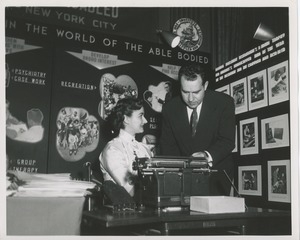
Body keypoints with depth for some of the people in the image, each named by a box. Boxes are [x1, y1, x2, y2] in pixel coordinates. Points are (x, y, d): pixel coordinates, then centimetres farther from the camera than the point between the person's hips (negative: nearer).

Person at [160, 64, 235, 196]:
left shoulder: (224, 102, -8)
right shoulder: (170, 108, -1)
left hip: (216, 172, -1)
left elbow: (227, 141, -12)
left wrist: (207, 155, -31)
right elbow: (167, 145, 3)